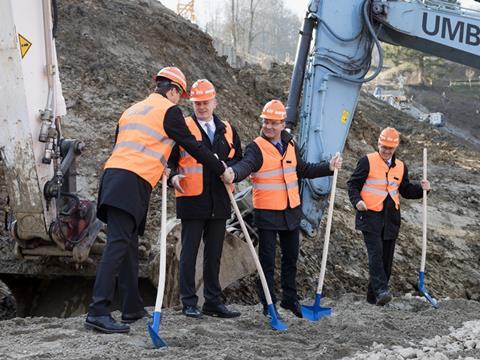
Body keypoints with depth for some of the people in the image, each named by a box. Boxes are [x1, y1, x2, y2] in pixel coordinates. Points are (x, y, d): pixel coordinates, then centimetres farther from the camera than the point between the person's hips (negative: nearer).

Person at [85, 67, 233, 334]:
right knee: (118, 244, -15)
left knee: (129, 243, 14)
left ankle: (132, 308, 19)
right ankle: (98, 312, -22)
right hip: (133, 183, -8)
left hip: (113, 173, 8)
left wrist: (157, 170, 33)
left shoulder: (132, 110, 26)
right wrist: (222, 171, 15)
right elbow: (193, 146, 4)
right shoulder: (169, 110, 3)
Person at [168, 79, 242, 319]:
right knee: (189, 252, 0)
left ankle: (213, 301, 19)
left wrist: (229, 169, -5)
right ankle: (189, 303, 6)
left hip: (219, 202, 4)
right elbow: (169, 159, 0)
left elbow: (238, 159, 17)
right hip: (192, 200, -4)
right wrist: (173, 175, -20)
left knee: (214, 254, 11)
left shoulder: (227, 130, 13)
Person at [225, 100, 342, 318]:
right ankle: (268, 304, 10)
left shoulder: (290, 145, 8)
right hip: (267, 212, -6)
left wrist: (329, 167, 15)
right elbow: (245, 165, -33)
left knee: (291, 257, 17)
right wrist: (233, 173, -55)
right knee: (267, 259, -1)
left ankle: (290, 298, 31)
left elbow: (303, 170, 22)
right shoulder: (256, 148, -12)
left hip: (291, 211, 6)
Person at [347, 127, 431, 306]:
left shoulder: (401, 167, 13)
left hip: (391, 219, 6)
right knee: (376, 252, -19)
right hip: (370, 216, -6)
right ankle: (380, 290, -28)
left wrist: (421, 188, 3)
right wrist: (357, 200, -18)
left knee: (386, 258, 7)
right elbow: (353, 184, -1)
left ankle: (373, 296, 16)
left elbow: (406, 190, 21)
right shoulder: (368, 161, -2)